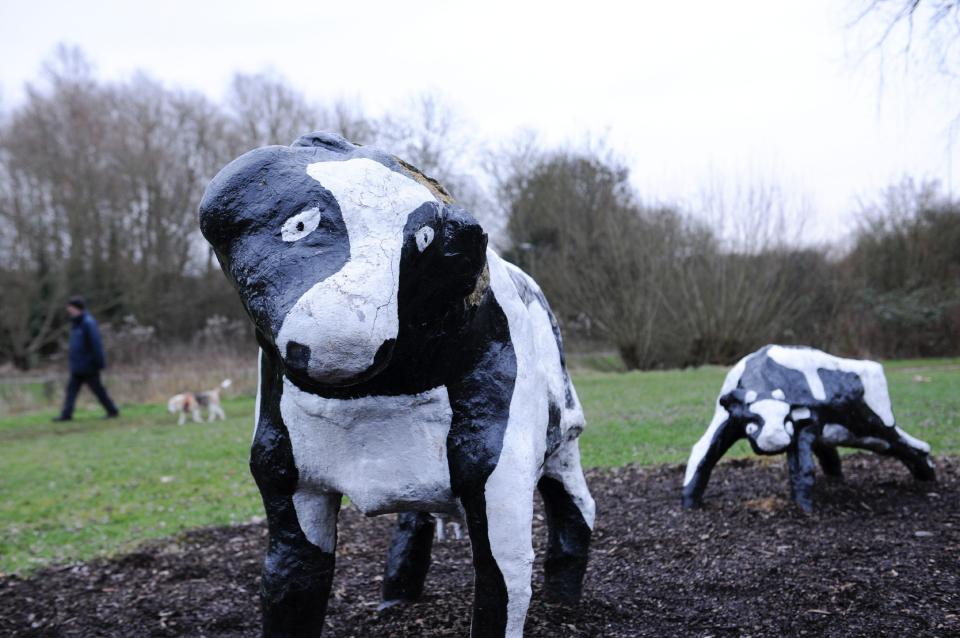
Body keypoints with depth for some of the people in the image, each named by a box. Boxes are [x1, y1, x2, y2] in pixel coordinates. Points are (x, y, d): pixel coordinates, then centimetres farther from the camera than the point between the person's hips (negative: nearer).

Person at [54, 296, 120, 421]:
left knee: (97, 389, 0)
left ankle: (113, 411, 11)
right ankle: (66, 414, 4)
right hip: (77, 366, 9)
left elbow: (96, 344, -20)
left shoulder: (88, 323, -17)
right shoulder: (76, 323, 12)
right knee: (72, 388, 3)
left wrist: (99, 363, -20)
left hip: (88, 366, -9)